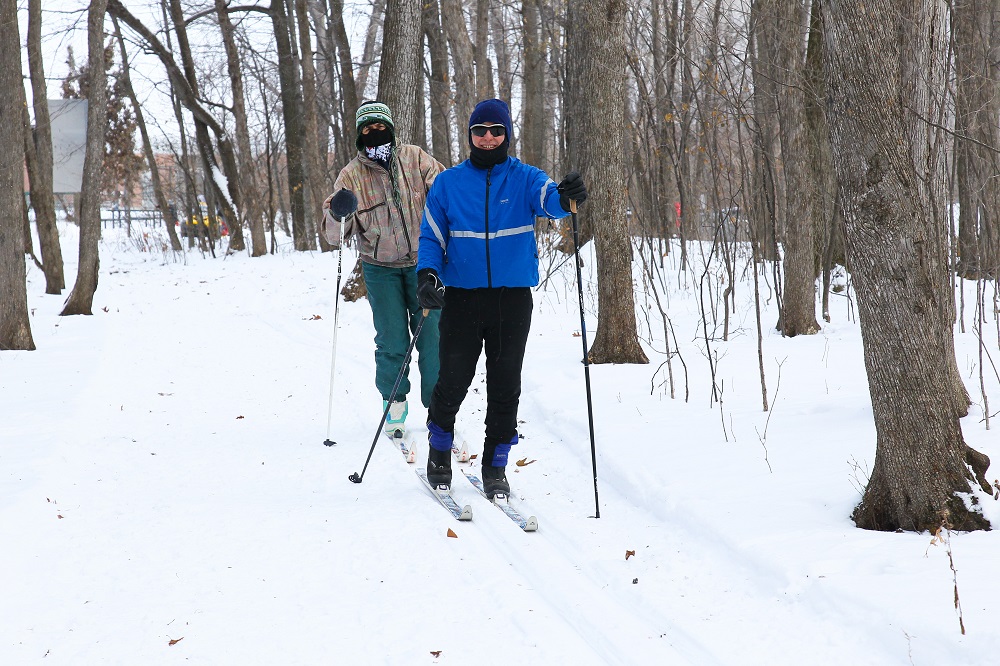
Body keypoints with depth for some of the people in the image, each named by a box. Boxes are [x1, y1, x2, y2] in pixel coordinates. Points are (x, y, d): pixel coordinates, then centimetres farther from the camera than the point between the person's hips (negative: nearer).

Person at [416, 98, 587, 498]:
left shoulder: (524, 179, 3)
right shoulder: (448, 184, 6)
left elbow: (548, 199, -18)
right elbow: (432, 236, 8)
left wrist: (565, 196, -43)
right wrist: (426, 274, -12)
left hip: (513, 299, 0)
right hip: (462, 298, 0)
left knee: (505, 388, 4)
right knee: (453, 382, 0)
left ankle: (495, 466, 18)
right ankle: (439, 453, 24)